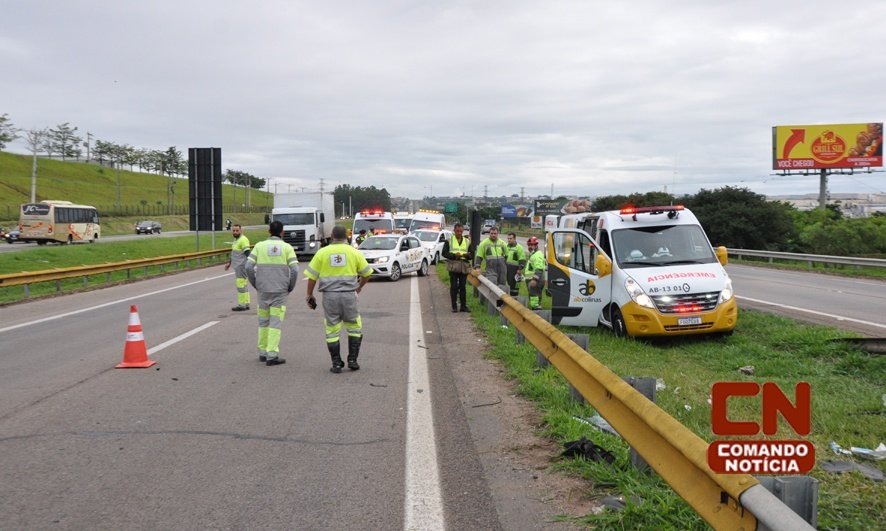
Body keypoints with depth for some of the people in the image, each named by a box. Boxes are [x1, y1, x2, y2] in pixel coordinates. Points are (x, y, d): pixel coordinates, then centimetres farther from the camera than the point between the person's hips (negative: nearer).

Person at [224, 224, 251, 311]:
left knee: (240, 284, -7)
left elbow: (247, 253, -22)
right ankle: (246, 304, 17)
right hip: (238, 266, 10)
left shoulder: (243, 240, -15)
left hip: (242, 265, -10)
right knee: (242, 285, 12)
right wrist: (229, 263, 27)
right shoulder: (237, 240, 17)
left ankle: (242, 305, -4)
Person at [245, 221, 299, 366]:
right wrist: (290, 287, 4)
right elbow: (294, 270, -10)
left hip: (263, 290, 2)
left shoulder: (259, 246, 2)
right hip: (280, 291, -2)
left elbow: (248, 267, -4)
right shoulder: (287, 247, -2)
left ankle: (263, 352, 19)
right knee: (275, 322, -1)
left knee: (263, 321, 14)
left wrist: (255, 284, 9)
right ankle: (272, 355, -6)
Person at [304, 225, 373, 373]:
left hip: (329, 295, 0)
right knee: (354, 327, 15)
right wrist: (360, 286, 28)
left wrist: (309, 294, 13)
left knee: (332, 330, 8)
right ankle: (352, 360, 11)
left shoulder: (322, 252, 2)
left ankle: (336, 364, 9)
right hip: (349, 294, 0)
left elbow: (312, 275, 1)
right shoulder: (354, 252, 2)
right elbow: (367, 273, 10)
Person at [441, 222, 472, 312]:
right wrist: (454, 255, -16)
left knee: (463, 287, 3)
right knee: (454, 287, -1)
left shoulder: (467, 241, 13)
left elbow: (471, 255, 11)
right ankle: (454, 306, 5)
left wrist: (467, 255, -13)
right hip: (453, 266, -2)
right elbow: (444, 253, -1)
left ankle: (463, 306, 8)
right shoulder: (449, 240, 5)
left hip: (464, 267, 2)